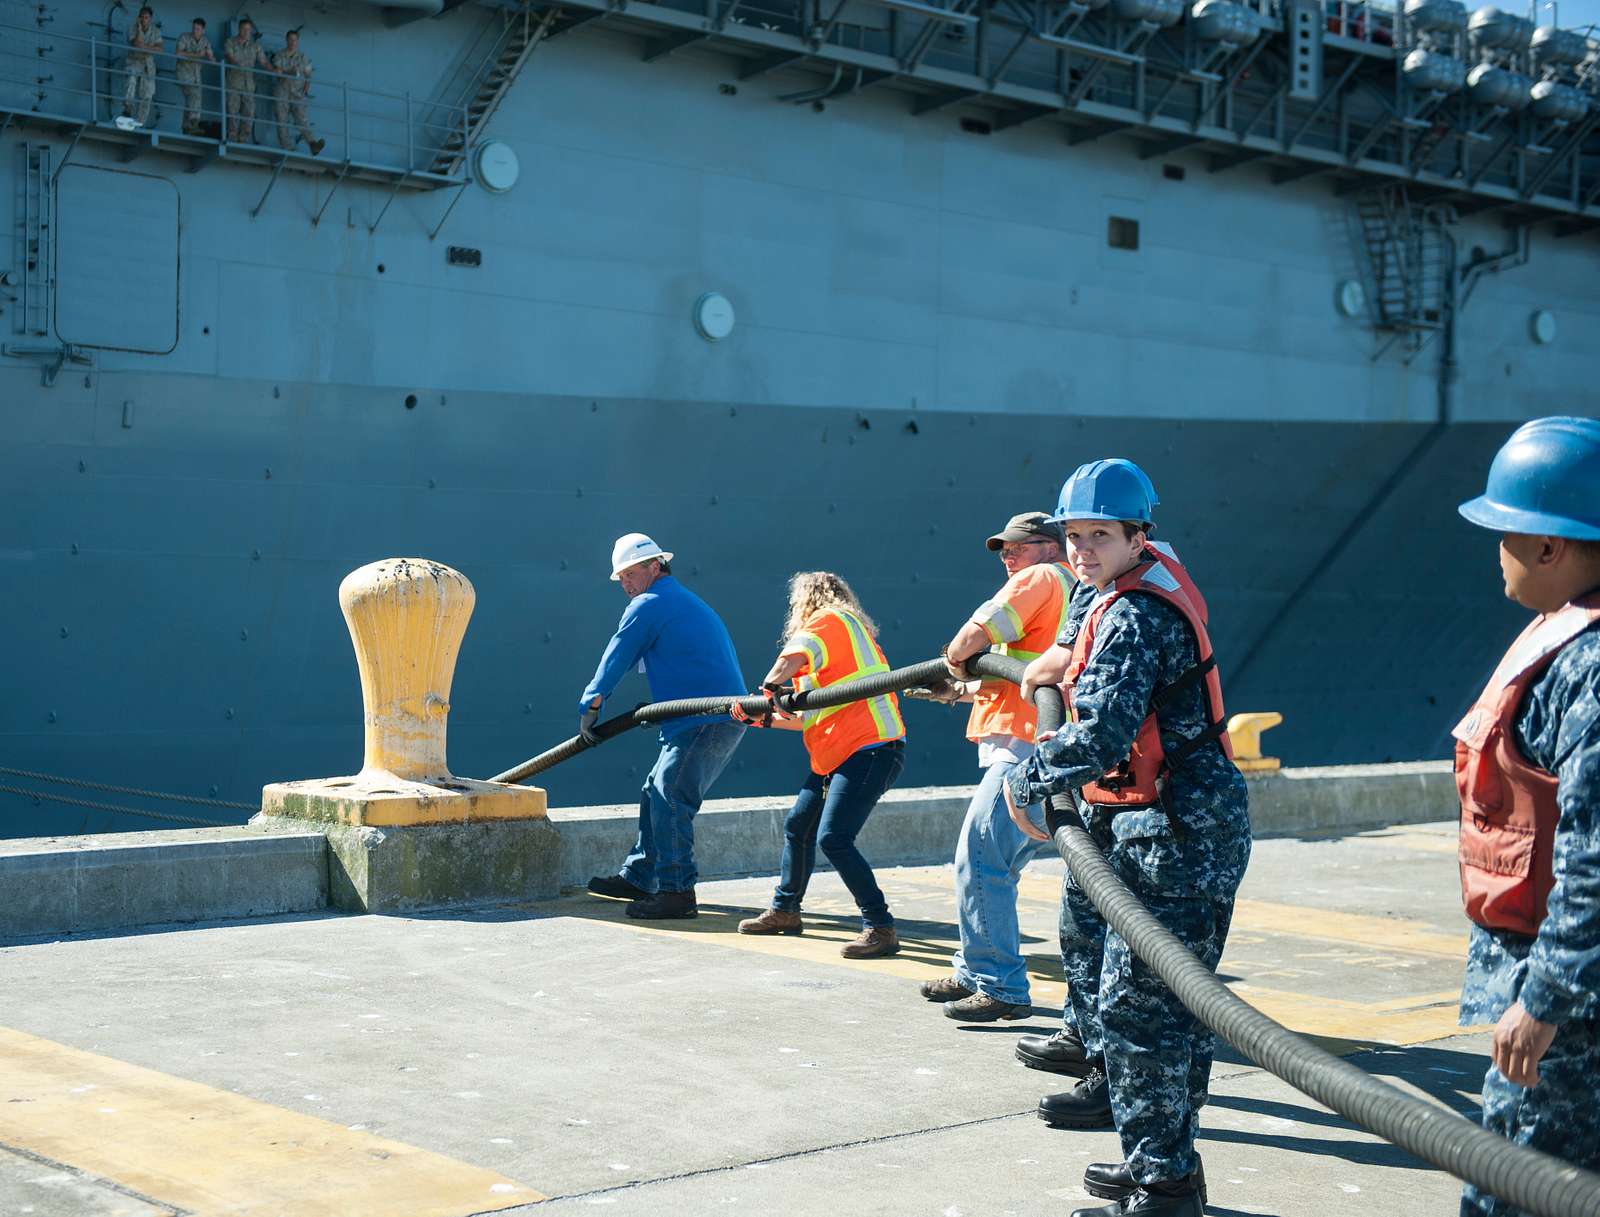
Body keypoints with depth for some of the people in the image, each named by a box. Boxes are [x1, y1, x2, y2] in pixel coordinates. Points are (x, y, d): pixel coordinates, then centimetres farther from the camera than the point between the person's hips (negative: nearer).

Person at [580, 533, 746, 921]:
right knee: (656, 794, 16)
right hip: (728, 719, 10)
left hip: (704, 723, -10)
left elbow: (616, 658, 1)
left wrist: (589, 707, 11)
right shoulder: (688, 603, 26)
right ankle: (638, 878, 23)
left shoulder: (648, 605, -4)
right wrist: (660, 707, 29)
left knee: (668, 800, -13)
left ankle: (677, 892, -15)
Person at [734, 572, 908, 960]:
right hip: (835, 759, 11)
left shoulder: (829, 620, -3)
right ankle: (784, 911, 34)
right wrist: (763, 719, 17)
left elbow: (792, 657, -26)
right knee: (797, 827, 18)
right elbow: (810, 718, 23)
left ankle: (881, 928, -15)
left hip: (870, 749, -11)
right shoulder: (844, 632, 26)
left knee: (833, 838, -18)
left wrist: (770, 688, -9)